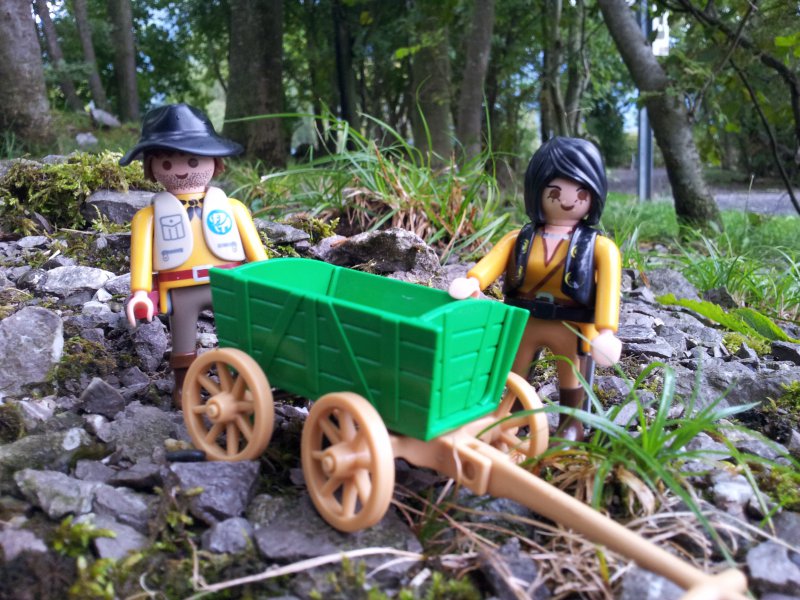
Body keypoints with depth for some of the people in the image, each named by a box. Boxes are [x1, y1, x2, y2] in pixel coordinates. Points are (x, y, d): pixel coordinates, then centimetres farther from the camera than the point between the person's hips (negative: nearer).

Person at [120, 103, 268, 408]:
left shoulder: (231, 207, 4)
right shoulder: (149, 215, 0)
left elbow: (253, 246, 5)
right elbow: (141, 253, -4)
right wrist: (140, 291, -13)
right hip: (180, 291, -1)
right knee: (183, 341, 11)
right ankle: (183, 385, 25)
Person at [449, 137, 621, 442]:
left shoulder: (599, 247, -10)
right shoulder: (519, 239, -2)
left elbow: (609, 288, -19)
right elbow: (494, 259, -16)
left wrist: (606, 331, -33)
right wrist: (472, 282, -38)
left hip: (570, 328, -2)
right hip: (523, 323, 3)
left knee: (570, 377, 18)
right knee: (514, 376, 20)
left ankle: (570, 423, 39)